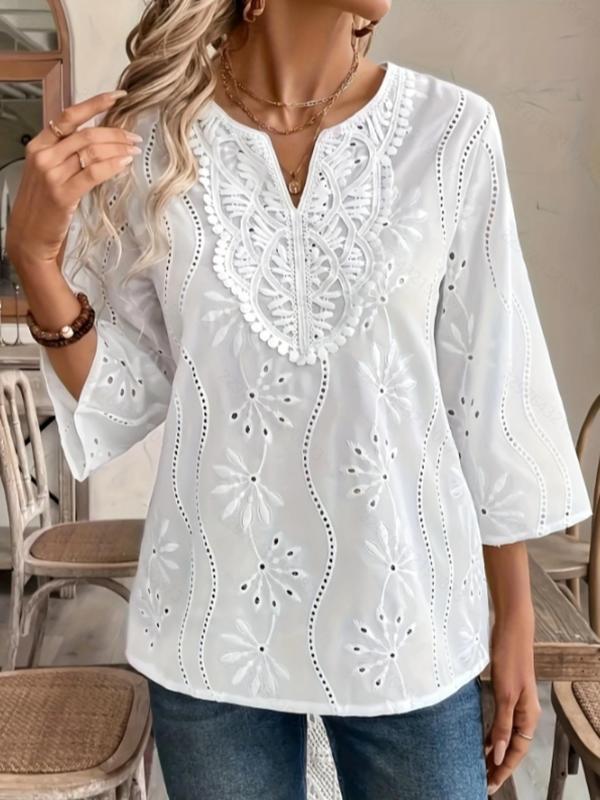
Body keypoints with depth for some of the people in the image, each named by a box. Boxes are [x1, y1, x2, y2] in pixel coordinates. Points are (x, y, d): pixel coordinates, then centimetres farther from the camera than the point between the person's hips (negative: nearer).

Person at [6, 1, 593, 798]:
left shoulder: (452, 130, -8)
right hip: (214, 621, 1)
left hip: (408, 614, 0)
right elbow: (127, 393, -1)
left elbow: (489, 395, -3)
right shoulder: (150, 134, -6)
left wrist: (515, 616, 3)